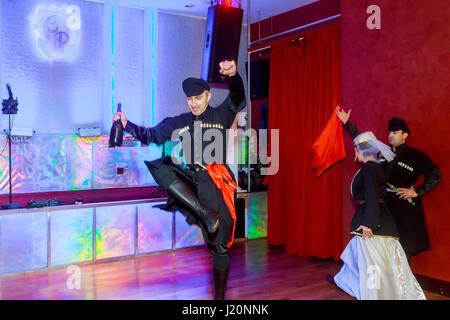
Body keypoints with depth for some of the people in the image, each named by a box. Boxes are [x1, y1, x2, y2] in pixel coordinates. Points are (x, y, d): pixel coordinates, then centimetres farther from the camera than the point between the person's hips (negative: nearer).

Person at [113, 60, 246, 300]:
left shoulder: (221, 116, 11)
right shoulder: (177, 123, 21)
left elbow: (237, 99, -8)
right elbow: (149, 136, 24)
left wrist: (233, 76, -28)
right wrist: (127, 124, 8)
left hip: (215, 182, -3)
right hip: (185, 180, 3)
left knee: (219, 246, -4)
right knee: (156, 166, -28)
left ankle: (219, 296, 14)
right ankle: (205, 214, -33)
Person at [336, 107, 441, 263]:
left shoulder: (417, 156, -1)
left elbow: (435, 177, 1)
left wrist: (417, 192, -6)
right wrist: (347, 123, 15)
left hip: (405, 209, -4)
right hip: (385, 205, 4)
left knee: (404, 247, -2)